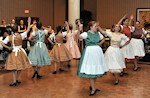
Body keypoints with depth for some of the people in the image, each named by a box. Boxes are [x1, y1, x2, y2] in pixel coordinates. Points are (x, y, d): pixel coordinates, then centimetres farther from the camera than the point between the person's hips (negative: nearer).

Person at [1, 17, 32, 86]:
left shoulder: (9, 37, -5)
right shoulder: (21, 36, -11)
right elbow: (28, 30, -3)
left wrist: (8, 48, -3)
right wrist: (29, 22, 5)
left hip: (13, 52, 1)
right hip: (20, 52, -1)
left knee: (13, 67, 7)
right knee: (20, 66, 13)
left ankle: (14, 81, 0)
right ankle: (17, 79, 19)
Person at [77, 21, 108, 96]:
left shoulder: (98, 33, 7)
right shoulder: (86, 34, -10)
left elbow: (103, 39, 24)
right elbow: (79, 37, -27)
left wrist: (99, 44, 11)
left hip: (97, 52, 6)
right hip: (89, 52, -6)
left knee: (96, 69, 12)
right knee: (90, 71, -3)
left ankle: (92, 86, 29)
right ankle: (93, 89, 4)